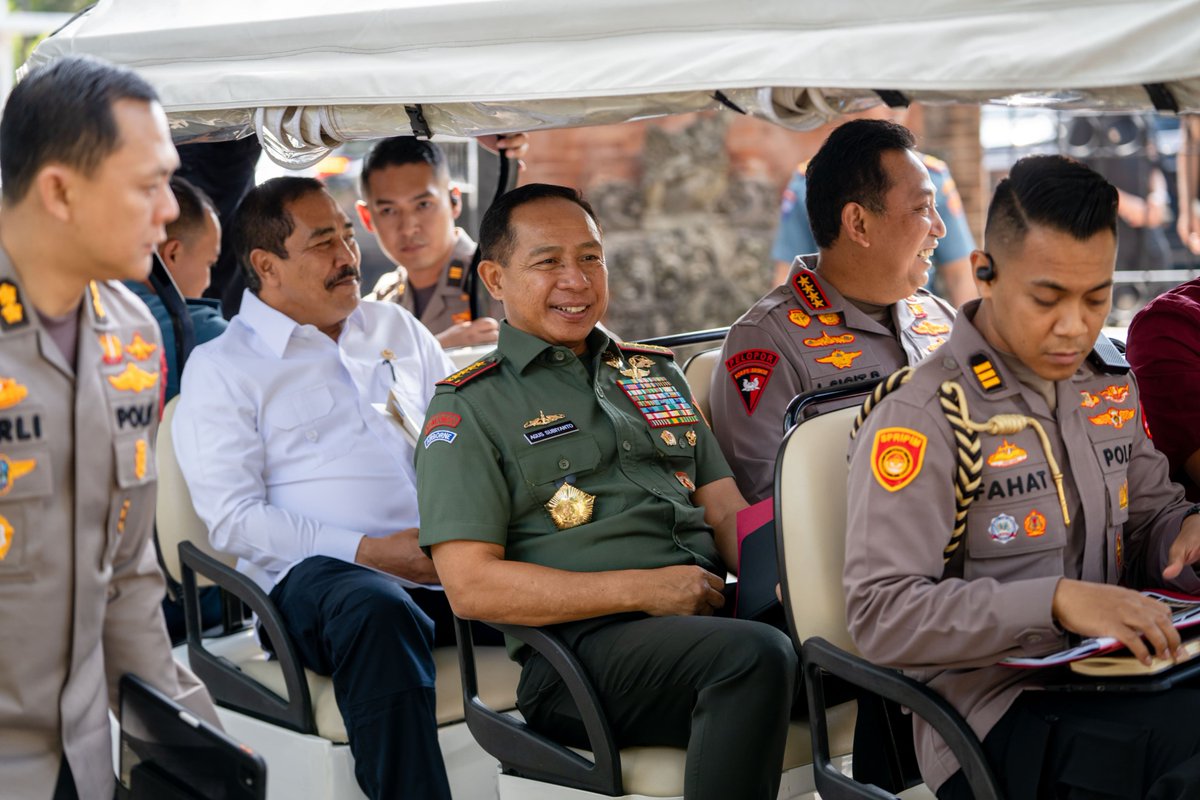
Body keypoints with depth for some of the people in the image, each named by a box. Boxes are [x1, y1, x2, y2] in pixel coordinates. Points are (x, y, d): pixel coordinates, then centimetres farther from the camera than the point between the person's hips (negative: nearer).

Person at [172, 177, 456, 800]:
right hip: (315, 574, -4)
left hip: (447, 559, 5)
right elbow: (232, 518, -3)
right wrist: (367, 551, -14)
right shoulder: (220, 368, 8)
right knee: (380, 612, -40)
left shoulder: (397, 329, 25)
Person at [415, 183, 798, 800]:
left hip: (711, 613, 6)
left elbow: (728, 511, 20)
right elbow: (471, 586, -5)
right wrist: (641, 589, -13)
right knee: (755, 655, -34)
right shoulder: (467, 408, 5)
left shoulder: (657, 372, 25)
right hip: (584, 642, -5)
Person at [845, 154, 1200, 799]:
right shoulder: (920, 421, -11)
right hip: (994, 709, -7)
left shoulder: (1111, 391, 13)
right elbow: (879, 614, -18)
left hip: (1107, 678, 7)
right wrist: (1056, 599, -28)